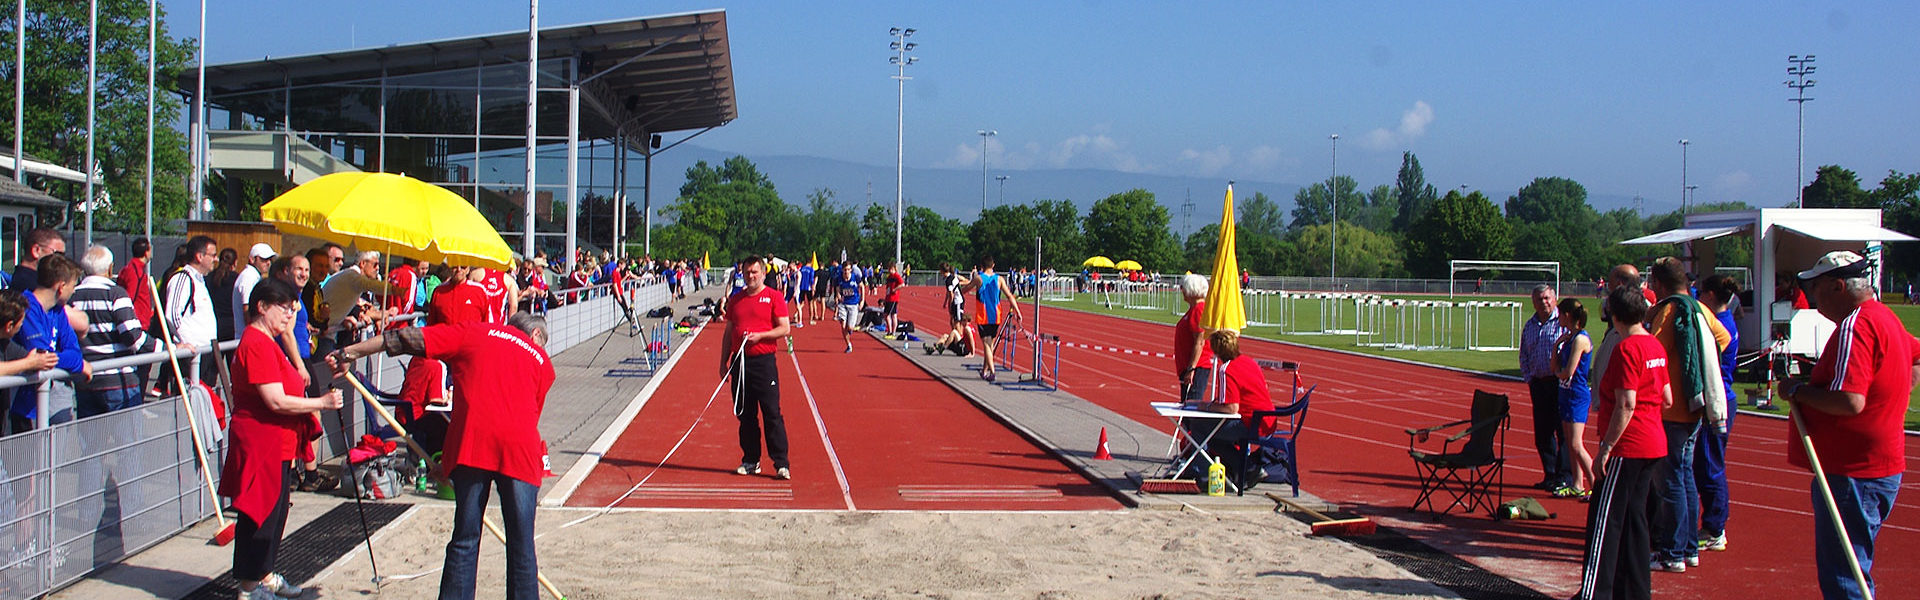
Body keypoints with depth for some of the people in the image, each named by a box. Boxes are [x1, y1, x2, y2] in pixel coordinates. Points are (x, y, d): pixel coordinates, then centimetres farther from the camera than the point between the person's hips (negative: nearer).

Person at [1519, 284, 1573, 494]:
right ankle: (1550, 475, 18)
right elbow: (1524, 355, 21)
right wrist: (1529, 378, 10)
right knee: (1542, 433, 8)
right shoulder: (1530, 326, 15)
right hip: (1538, 384, 6)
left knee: (1563, 431, -6)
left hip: (1559, 383, -6)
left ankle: (1564, 477, -2)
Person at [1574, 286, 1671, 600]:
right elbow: (1667, 399, 14)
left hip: (1628, 447, -9)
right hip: (1653, 444, 9)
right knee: (1633, 516, 14)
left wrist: (1605, 448, -19)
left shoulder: (1626, 348, -16)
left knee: (1604, 520, -6)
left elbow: (1626, 405, -21)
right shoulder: (1656, 346, 10)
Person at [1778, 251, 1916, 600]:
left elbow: (1849, 401, -29)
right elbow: (1915, 355, 32)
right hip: (1881, 466, 10)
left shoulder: (1855, 326, -20)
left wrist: (1797, 391, -15)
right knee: (1853, 572, 18)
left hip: (1852, 475, -10)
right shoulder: (1885, 317, 12)